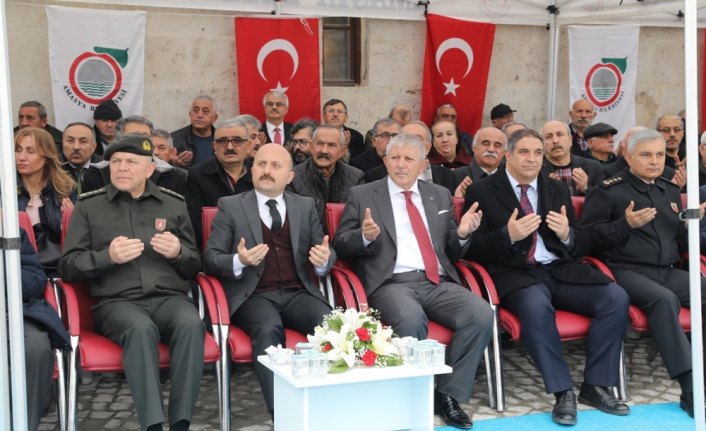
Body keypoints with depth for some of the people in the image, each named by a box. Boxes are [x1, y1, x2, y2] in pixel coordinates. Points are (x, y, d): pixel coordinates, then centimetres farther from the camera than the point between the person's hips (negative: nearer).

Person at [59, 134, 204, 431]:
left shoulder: (174, 204, 17)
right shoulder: (88, 206, 13)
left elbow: (194, 267, 18)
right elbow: (68, 267, 7)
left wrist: (178, 253, -6)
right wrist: (107, 257, -11)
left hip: (169, 298, 2)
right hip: (117, 301, -1)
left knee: (191, 324, -33)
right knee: (140, 328, -36)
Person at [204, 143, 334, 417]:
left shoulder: (306, 206, 17)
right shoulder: (230, 206, 9)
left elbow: (324, 252, 16)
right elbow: (210, 258, 3)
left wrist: (324, 260, -10)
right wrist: (239, 261, -19)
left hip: (299, 293, 2)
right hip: (254, 296, -2)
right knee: (269, 329, -35)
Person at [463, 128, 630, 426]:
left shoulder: (558, 191, 18)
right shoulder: (481, 192, 4)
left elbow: (583, 245, 15)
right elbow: (472, 248, -3)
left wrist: (567, 234, -9)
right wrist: (508, 235, -20)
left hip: (562, 270, 5)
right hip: (515, 273, -4)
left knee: (616, 297, -20)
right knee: (536, 306, -37)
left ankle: (595, 385, -9)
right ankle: (563, 392, -23)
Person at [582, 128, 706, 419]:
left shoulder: (670, 190, 21)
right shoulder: (608, 190, 2)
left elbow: (681, 245, 23)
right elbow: (589, 237, -6)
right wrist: (626, 224, -17)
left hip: (667, 271, 6)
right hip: (626, 270, -6)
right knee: (664, 299, -35)